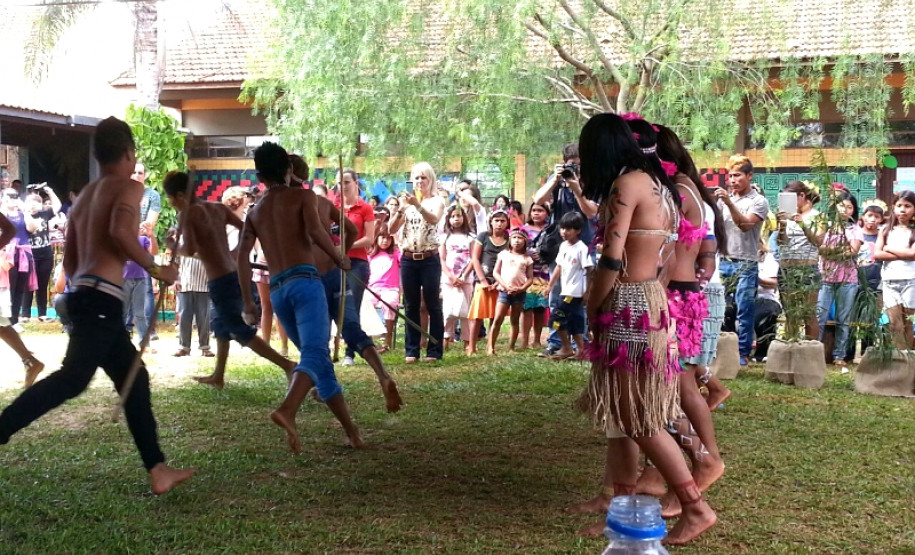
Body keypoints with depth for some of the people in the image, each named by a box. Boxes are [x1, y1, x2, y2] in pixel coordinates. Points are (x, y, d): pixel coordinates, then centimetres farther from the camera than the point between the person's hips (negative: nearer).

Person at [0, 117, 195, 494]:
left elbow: (70, 262, 22)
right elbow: (120, 231, -22)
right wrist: (156, 269, -12)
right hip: (101, 298, -9)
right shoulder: (129, 187, -1)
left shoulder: (84, 197, 22)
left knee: (134, 378, 11)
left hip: (83, 295, 9)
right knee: (73, 378, -17)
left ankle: (158, 470, 12)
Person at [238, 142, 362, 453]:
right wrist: (339, 258, 4)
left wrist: (248, 302, 9)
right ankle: (287, 411, -43)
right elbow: (315, 231, -12)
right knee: (315, 353, -17)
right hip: (304, 281, -5)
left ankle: (350, 429, 16)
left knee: (318, 358, 13)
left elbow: (242, 255, 8)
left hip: (277, 291, 5)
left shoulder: (255, 212, 21)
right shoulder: (303, 196, 7)